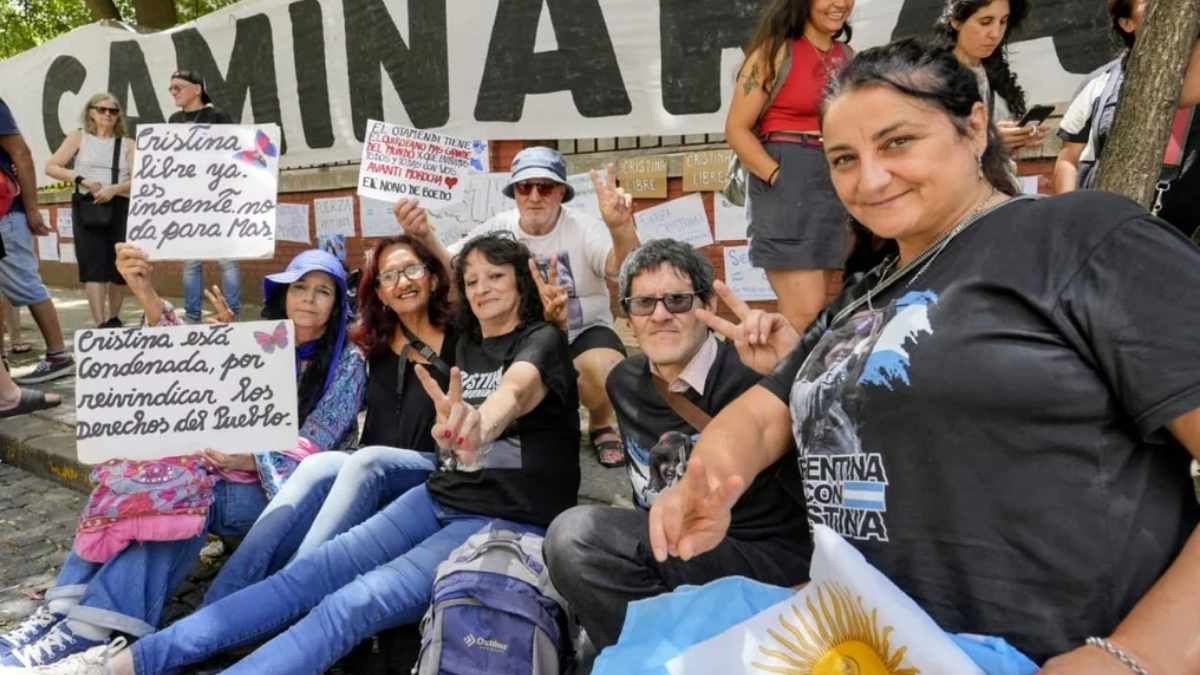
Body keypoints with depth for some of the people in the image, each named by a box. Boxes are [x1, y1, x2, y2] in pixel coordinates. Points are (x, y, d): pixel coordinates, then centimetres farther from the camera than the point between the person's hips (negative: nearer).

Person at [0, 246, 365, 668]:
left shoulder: (347, 363, -1)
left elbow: (310, 450, -9)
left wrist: (248, 459, -25)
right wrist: (144, 292, -17)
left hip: (287, 488, -4)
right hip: (233, 469, 4)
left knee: (184, 491, -31)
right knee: (160, 477, -25)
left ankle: (89, 627, -33)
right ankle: (62, 610, -29)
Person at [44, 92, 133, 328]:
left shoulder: (127, 143, 9)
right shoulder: (79, 137, 8)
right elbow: (51, 167, 2)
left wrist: (114, 189, -20)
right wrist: (82, 180, -13)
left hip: (120, 208, 1)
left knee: (120, 266, 5)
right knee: (93, 265, -10)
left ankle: (113, 319, 24)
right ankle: (101, 324, -15)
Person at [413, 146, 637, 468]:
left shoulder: (583, 228, -11)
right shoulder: (499, 228, -1)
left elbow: (626, 270, -29)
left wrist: (620, 226, -51)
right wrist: (422, 235, -28)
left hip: (584, 332, -3)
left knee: (605, 370, -35)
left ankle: (601, 426, 3)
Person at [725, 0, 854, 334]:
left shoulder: (848, 56, 14)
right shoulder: (776, 51, -3)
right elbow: (736, 129, -8)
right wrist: (778, 177, -17)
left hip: (838, 186, 7)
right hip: (787, 186, -7)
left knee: (815, 310, 12)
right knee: (806, 314, -12)